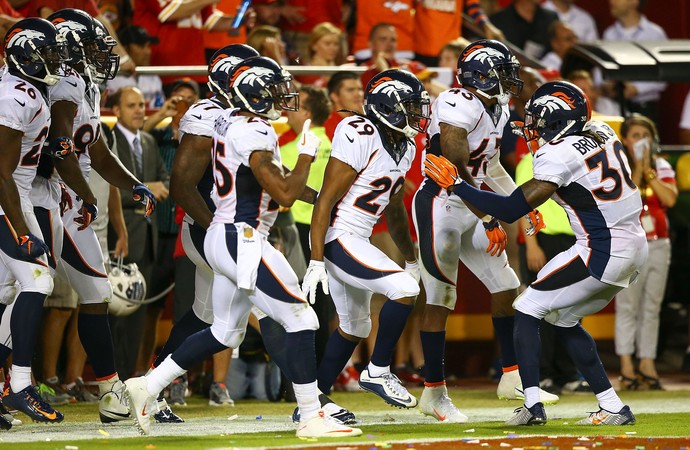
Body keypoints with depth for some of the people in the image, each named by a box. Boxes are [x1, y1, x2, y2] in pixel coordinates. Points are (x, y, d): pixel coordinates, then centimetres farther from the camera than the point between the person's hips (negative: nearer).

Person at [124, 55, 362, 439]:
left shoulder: (232, 121, 12)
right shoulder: (254, 135, -18)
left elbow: (274, 179, 24)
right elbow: (285, 195, -19)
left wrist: (319, 196, 23)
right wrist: (307, 155, -6)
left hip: (223, 237, 10)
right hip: (243, 241, -10)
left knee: (226, 332, 19)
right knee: (300, 320, -6)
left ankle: (148, 385, 21)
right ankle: (312, 418, -5)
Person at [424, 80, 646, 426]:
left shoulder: (558, 156, -16)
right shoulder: (601, 134, 7)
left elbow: (511, 209, -16)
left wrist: (456, 186, -10)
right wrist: (538, 140, 24)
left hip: (601, 254, -8)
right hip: (633, 246, 8)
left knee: (527, 310, 2)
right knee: (564, 320, 20)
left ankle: (533, 404, -7)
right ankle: (612, 407, 17)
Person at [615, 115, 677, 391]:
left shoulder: (662, 167, 9)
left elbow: (670, 199, -7)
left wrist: (648, 170, -9)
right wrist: (637, 168, -14)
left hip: (659, 244, 4)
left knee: (652, 307, 4)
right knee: (627, 306, -7)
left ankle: (647, 365, 7)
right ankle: (626, 368, -6)